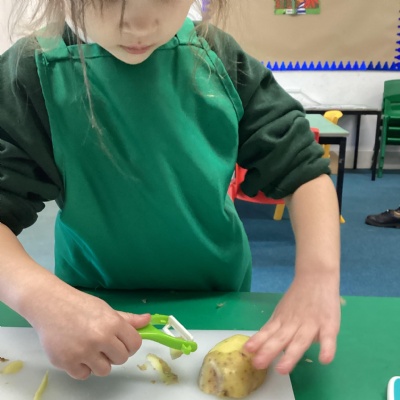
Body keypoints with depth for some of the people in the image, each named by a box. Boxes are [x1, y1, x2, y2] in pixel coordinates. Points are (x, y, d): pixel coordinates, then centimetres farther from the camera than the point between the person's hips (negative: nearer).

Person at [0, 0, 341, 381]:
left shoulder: (217, 57, -13)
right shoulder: (32, 75, -18)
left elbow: (301, 167, -12)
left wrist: (318, 272, -28)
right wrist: (41, 297, -41)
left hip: (221, 300, 3)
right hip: (98, 310, -1)